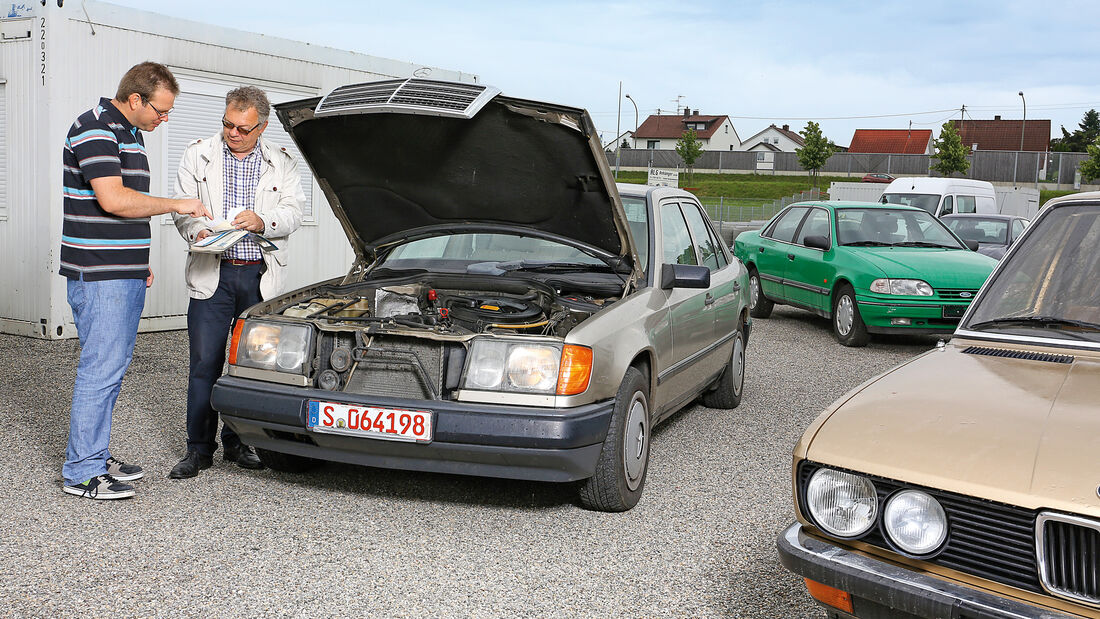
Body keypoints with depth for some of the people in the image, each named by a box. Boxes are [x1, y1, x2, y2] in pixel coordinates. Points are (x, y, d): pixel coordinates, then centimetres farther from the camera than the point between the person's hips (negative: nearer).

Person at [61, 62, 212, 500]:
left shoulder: (129, 133, 18)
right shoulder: (95, 129, -12)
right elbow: (112, 200, -22)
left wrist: (140, 263, 22)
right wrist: (176, 205, -14)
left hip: (126, 274, 10)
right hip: (99, 275, -10)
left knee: (113, 366, 13)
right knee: (101, 369, -7)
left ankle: (97, 455, 23)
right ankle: (82, 472, 2)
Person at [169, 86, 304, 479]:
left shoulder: (282, 163, 8)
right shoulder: (198, 155, 8)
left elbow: (293, 213, 1)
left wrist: (262, 221, -19)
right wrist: (197, 231, -16)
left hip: (261, 276, 1)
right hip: (212, 274, -1)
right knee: (205, 363, -1)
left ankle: (237, 442, 20)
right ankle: (199, 449, 10)